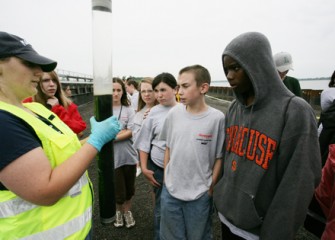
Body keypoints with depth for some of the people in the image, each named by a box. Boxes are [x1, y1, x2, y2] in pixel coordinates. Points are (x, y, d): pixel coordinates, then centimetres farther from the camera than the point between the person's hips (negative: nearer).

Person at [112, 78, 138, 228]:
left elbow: (131, 132, -10)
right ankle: (118, 211, 41)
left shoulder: (129, 110, -3)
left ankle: (127, 211, 43)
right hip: (112, 157, -1)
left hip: (129, 155, 2)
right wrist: (123, 131, -12)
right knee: (117, 189, 11)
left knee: (129, 188, 17)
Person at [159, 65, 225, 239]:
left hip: (200, 195, -3)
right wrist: (166, 177, 8)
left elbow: (219, 157, -6)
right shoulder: (174, 113, -5)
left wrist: (211, 188, -3)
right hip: (170, 191, 3)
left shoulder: (217, 118, -15)